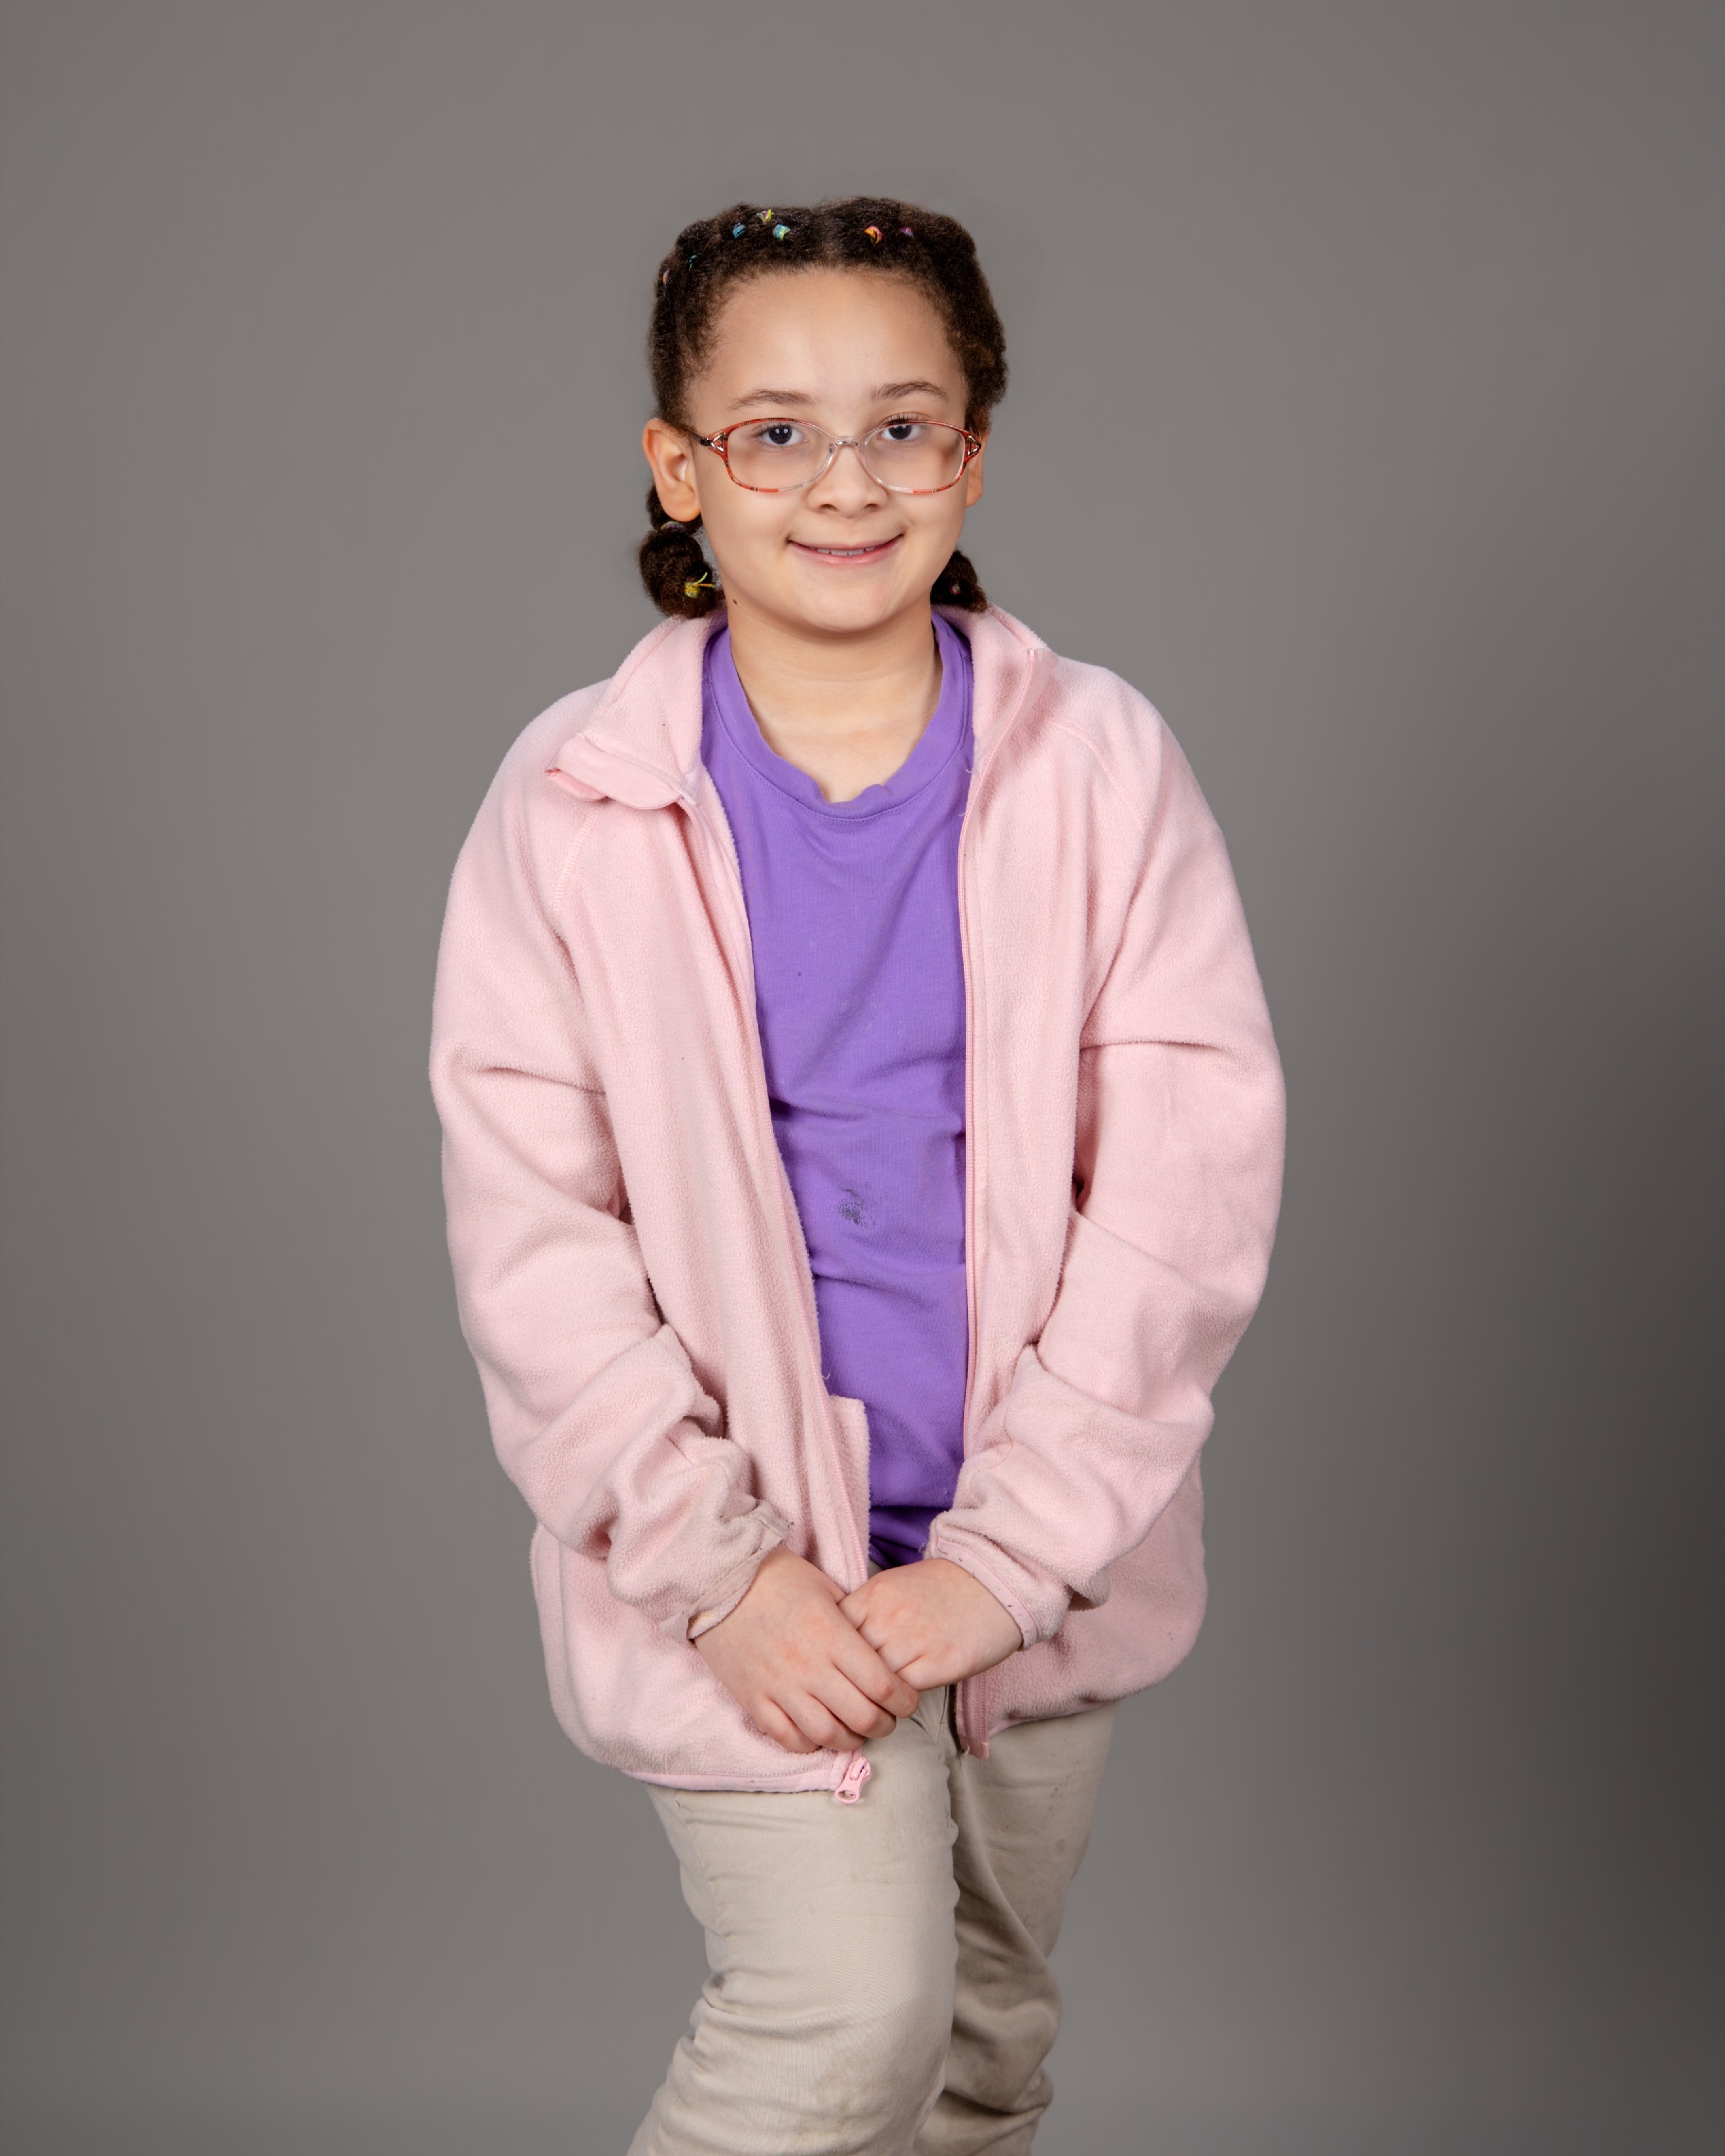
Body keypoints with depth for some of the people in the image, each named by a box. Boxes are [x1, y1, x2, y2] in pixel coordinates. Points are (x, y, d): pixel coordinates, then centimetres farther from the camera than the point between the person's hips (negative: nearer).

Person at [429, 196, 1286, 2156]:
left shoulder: (1102, 766, -5)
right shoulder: (574, 804, -6)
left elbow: (1193, 1168, -9)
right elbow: (529, 1225, -7)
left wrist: (1009, 1551, -14)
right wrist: (716, 1564, -15)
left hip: (1037, 1546, 2)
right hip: (744, 1545, -2)